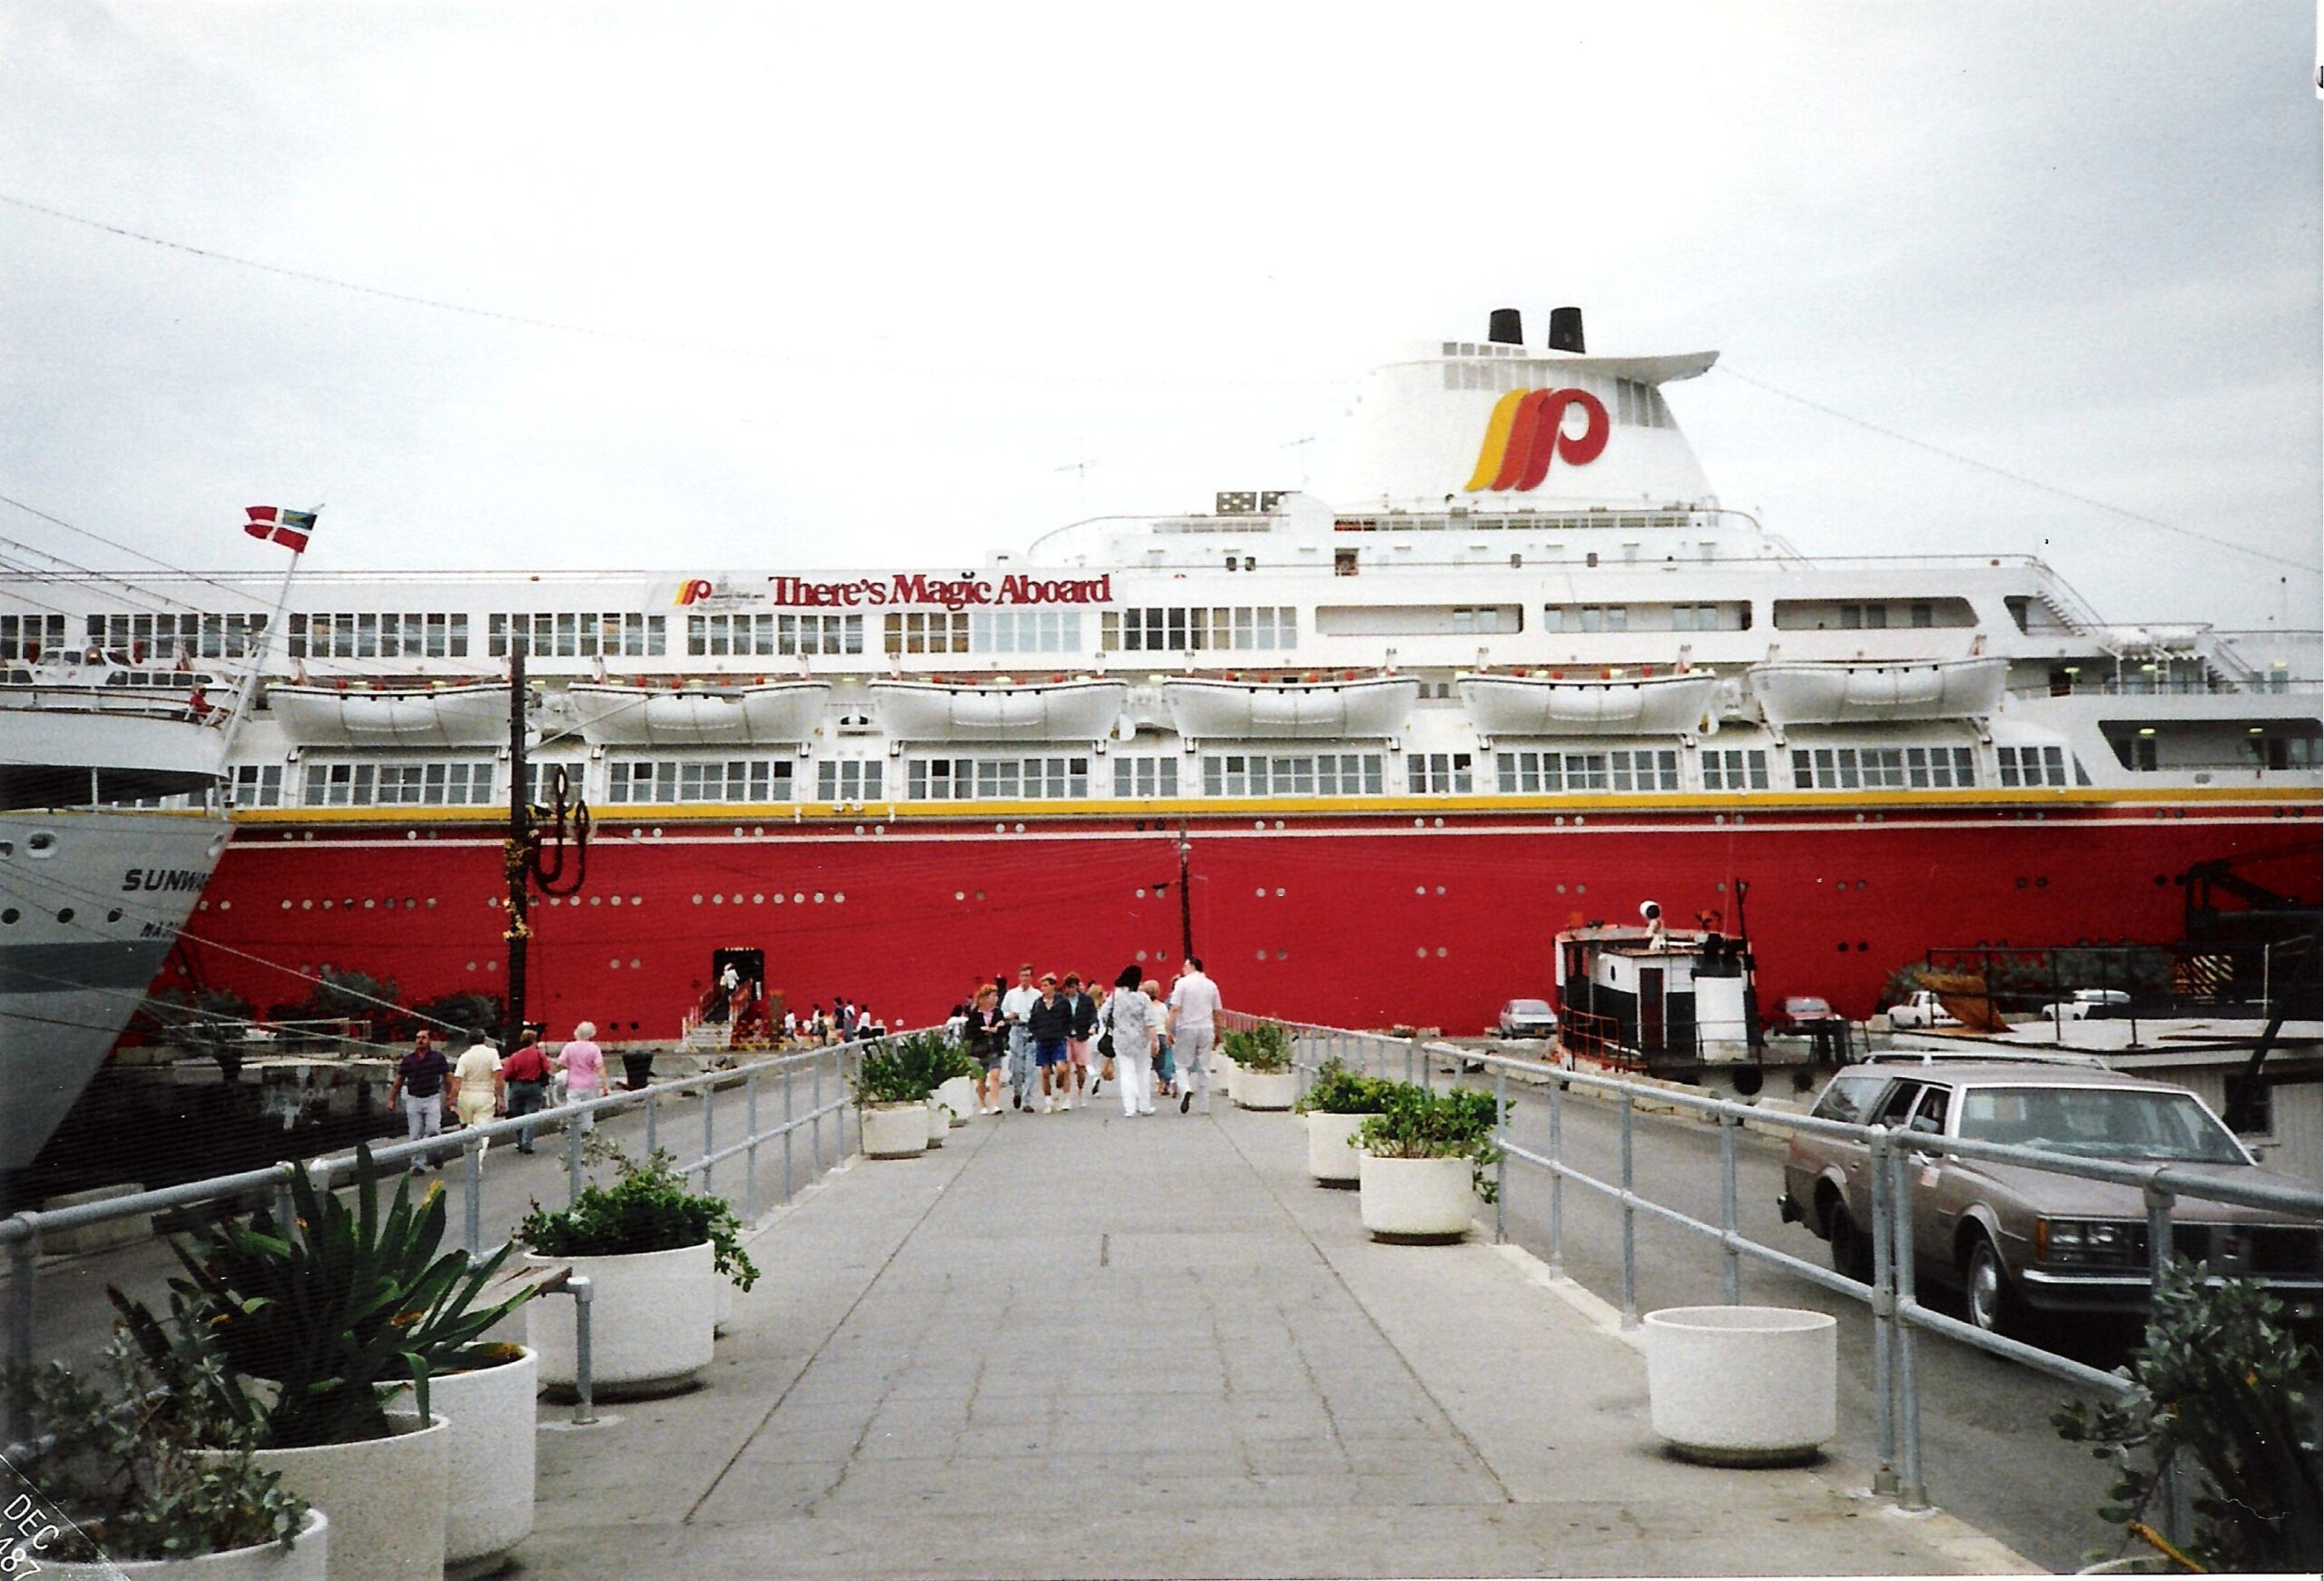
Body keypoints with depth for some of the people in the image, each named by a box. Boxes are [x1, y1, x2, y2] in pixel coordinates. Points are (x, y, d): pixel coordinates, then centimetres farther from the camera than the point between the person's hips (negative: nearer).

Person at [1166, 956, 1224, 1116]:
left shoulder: (1182, 983, -4)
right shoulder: (1211, 984, 9)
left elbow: (1175, 1009, -11)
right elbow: (1217, 1012, 12)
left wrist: (1169, 1030, -10)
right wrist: (1217, 1033, 21)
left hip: (1187, 1028, -3)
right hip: (1206, 1029, 3)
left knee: (1182, 1065, 6)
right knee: (1204, 1067, 9)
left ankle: (1186, 1090, -22)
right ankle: (1205, 1106, 10)